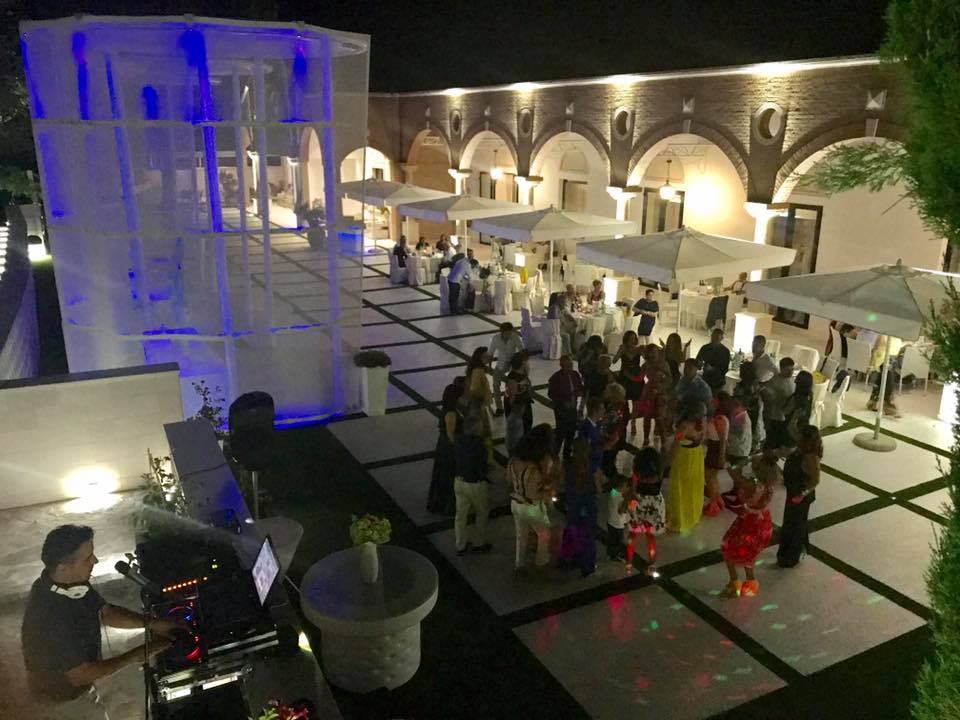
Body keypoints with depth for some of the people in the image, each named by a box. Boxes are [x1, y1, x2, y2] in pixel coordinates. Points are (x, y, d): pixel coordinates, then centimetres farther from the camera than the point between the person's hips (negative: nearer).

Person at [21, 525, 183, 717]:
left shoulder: (72, 581, -15)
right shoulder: (50, 616, -39)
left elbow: (105, 612, -2)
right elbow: (80, 675, -31)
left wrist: (151, 623, -14)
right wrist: (136, 655, -25)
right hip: (63, 695, -7)